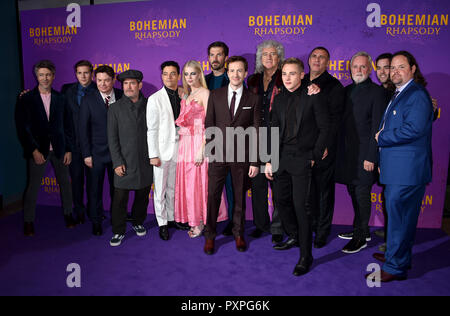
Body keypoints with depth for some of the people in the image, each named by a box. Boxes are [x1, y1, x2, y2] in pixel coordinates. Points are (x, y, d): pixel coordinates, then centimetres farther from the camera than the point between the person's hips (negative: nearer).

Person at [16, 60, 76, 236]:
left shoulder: (60, 99, 6)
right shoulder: (26, 99, 0)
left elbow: (68, 126, 7)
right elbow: (22, 128, -4)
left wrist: (68, 149, 2)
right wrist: (34, 151, -11)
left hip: (59, 149, 2)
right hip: (38, 150, -2)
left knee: (65, 182, 9)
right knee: (33, 186, 2)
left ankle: (68, 213, 26)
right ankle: (28, 221, 16)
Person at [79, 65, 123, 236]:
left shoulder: (122, 97, 0)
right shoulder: (88, 100, -4)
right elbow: (83, 129, -4)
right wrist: (86, 154, -8)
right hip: (97, 152, -1)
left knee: (116, 186, 14)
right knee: (95, 188, 9)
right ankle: (96, 221, 27)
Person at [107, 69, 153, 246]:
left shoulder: (149, 105, 5)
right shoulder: (115, 108, 2)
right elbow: (112, 138, -1)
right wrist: (117, 162, -8)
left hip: (145, 160, 2)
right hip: (124, 162, -1)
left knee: (143, 195, 13)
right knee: (120, 198, 0)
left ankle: (138, 222, 35)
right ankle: (118, 231, 16)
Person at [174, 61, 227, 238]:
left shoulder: (204, 93, -7)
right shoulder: (185, 95, 16)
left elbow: (209, 123, -14)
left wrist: (201, 150, -19)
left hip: (199, 142, -7)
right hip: (185, 143, 7)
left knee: (198, 181, -1)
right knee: (186, 181, 9)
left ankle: (200, 222, 13)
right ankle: (194, 221, 22)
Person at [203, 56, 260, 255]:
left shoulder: (253, 99, 3)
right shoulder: (215, 95, 6)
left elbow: (256, 131, 1)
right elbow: (209, 124, 7)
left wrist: (255, 161, -3)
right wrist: (211, 149, -2)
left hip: (242, 156, 0)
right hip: (218, 155, 0)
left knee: (240, 196, 10)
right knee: (213, 195, 2)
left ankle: (238, 234, 28)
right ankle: (210, 236, 18)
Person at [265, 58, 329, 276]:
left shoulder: (313, 98, -4)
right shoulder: (279, 100, 11)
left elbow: (324, 128, -3)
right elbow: (274, 131, 11)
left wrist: (315, 156, -8)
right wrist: (269, 160, 7)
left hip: (302, 159, -6)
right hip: (281, 158, 6)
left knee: (301, 206, -6)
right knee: (281, 200, 14)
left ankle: (305, 256, 8)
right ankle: (294, 236, 39)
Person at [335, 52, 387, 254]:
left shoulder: (377, 92, -6)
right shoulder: (347, 90, 14)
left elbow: (377, 127, -11)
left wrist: (371, 156, -16)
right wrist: (339, 151, 6)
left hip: (364, 152, -6)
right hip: (347, 151, 7)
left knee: (362, 193, -1)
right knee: (354, 192, 14)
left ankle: (360, 237, 12)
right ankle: (361, 230, 29)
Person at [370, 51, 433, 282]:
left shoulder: (417, 95, -13)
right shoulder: (398, 95, 18)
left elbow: (413, 129, -25)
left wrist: (381, 138, -13)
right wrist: (382, 149, 11)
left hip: (407, 170, -10)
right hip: (396, 168, 10)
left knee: (399, 216, -4)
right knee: (399, 214, 19)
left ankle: (396, 267, 7)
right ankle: (397, 255, 34)